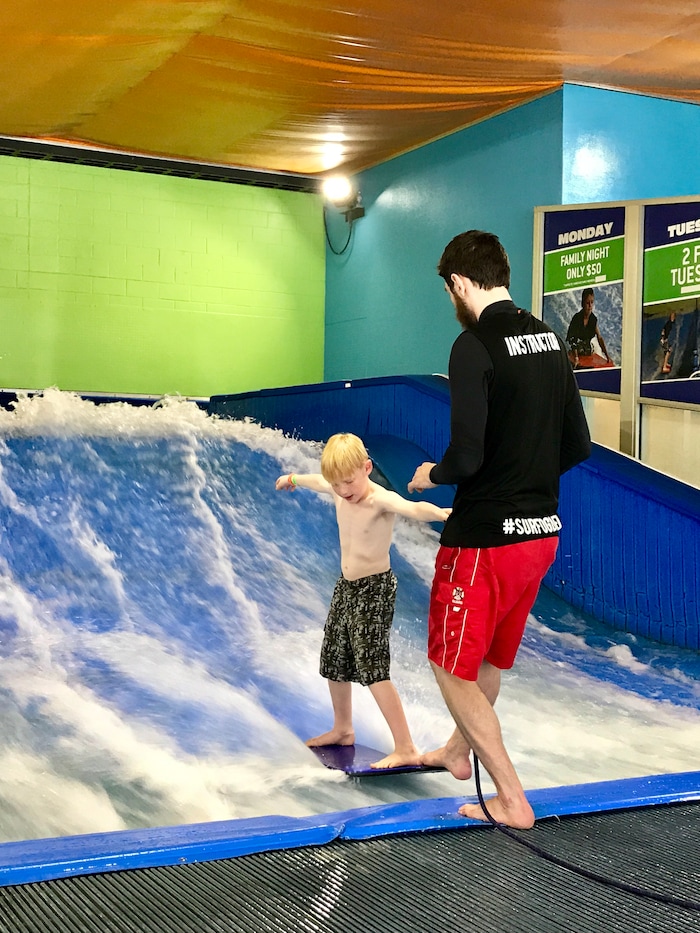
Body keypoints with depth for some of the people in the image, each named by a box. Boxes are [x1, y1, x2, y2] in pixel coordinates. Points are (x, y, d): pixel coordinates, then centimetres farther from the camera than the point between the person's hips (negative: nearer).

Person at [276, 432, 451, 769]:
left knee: (373, 672, -16)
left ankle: (406, 749, -12)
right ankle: (343, 729, 41)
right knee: (334, 663, 21)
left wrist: (441, 513, -66)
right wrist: (293, 479, 45)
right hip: (345, 587, 9)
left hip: (374, 590, -9)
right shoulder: (340, 492, 0)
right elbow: (318, 481, 24)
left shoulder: (381, 499, -23)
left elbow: (411, 508, -45)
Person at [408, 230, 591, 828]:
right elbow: (578, 445, 10)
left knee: (452, 667, 8)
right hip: (542, 530, 8)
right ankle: (458, 749, 48)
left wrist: (431, 475, -1)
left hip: (485, 538, -8)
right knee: (491, 656, 26)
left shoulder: (475, 345, -17)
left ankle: (512, 800, 11)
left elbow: (467, 457, -22)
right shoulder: (548, 339, 7)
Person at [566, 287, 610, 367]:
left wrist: (607, 356, -8)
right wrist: (576, 357, -32)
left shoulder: (594, 319, 0)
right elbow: (572, 340, -19)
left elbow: (600, 338, 1)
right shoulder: (577, 319, -16)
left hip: (588, 353, 4)